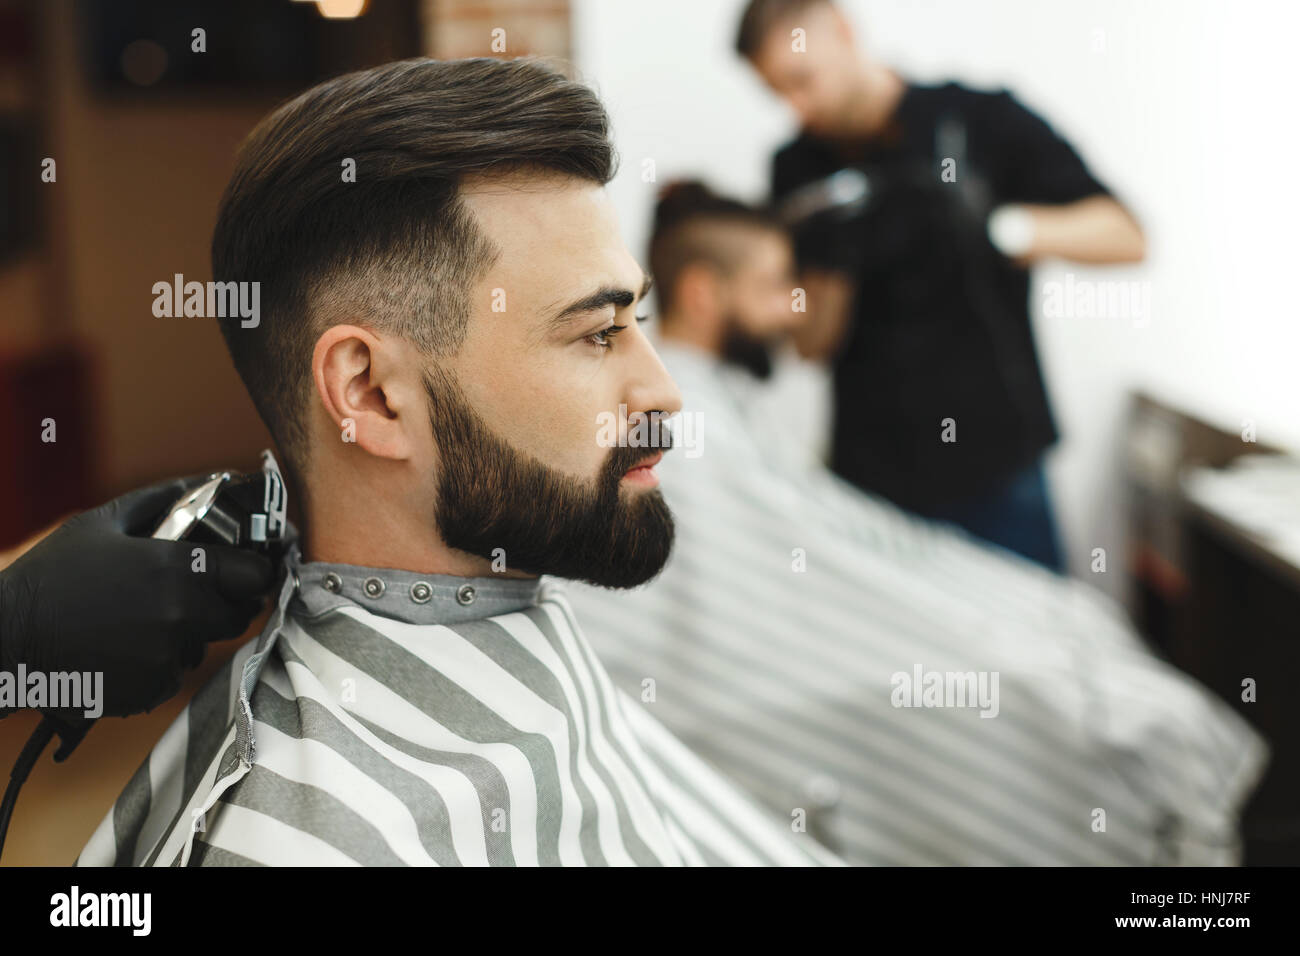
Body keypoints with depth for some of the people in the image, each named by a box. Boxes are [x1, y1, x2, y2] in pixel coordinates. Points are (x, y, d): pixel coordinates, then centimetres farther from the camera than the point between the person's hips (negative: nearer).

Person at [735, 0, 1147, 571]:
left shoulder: (981, 121, -1)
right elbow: (812, 344, 2)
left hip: (996, 465, -1)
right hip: (872, 476, 2)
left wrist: (997, 224, -20)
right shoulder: (799, 170, 6)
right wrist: (832, 266, -18)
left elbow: (1125, 238, -6)